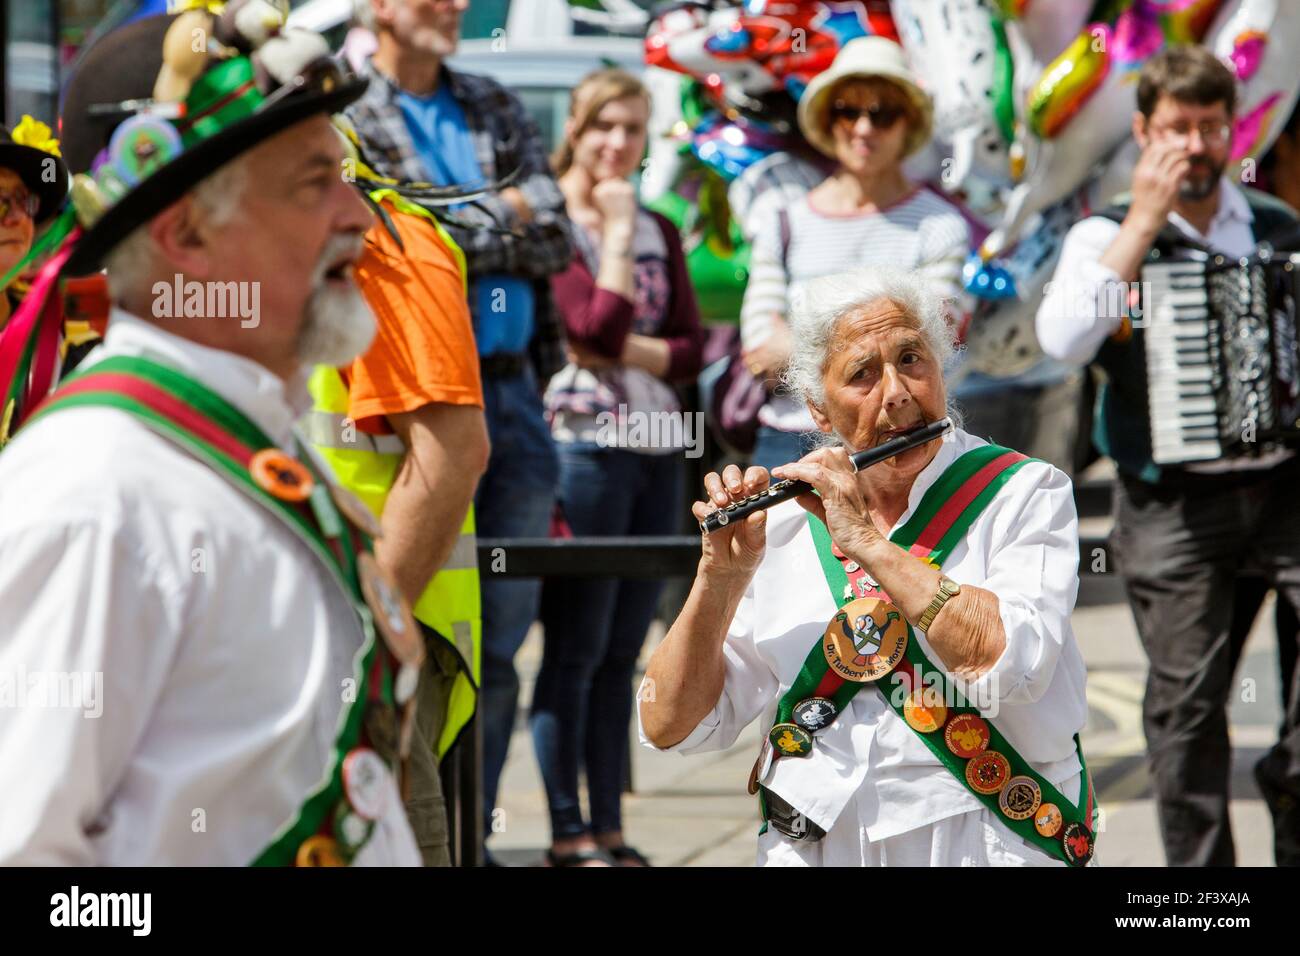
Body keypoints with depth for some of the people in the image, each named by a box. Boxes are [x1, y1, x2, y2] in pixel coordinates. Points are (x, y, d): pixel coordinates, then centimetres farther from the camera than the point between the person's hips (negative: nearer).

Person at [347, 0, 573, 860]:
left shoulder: (498, 111, 18)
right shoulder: (342, 117, 0)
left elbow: (554, 238, 7)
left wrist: (464, 225, -7)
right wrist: (503, 217, -6)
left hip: (512, 392, 5)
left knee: (499, 646, 6)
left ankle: (471, 833, 14)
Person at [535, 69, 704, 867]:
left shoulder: (659, 231, 15)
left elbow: (692, 348, 7)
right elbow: (598, 328, -17)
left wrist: (630, 352, -10)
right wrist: (617, 230, -9)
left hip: (658, 450, 6)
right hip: (585, 442, -6)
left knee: (623, 653, 9)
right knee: (575, 650, -3)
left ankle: (610, 829, 14)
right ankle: (569, 834, 2)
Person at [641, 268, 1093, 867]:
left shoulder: (1027, 495, 3)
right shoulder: (786, 525, 9)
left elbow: (1010, 668, -16)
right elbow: (670, 726, 5)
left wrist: (868, 543, -13)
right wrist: (721, 577, -8)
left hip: (989, 843, -2)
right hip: (809, 847, 2)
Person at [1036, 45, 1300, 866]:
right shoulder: (1109, 236, 3)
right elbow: (1063, 338, -16)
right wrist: (1145, 222, -14)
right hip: (1172, 502, -2)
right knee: (1187, 701, -1)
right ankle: (1199, 863, 10)